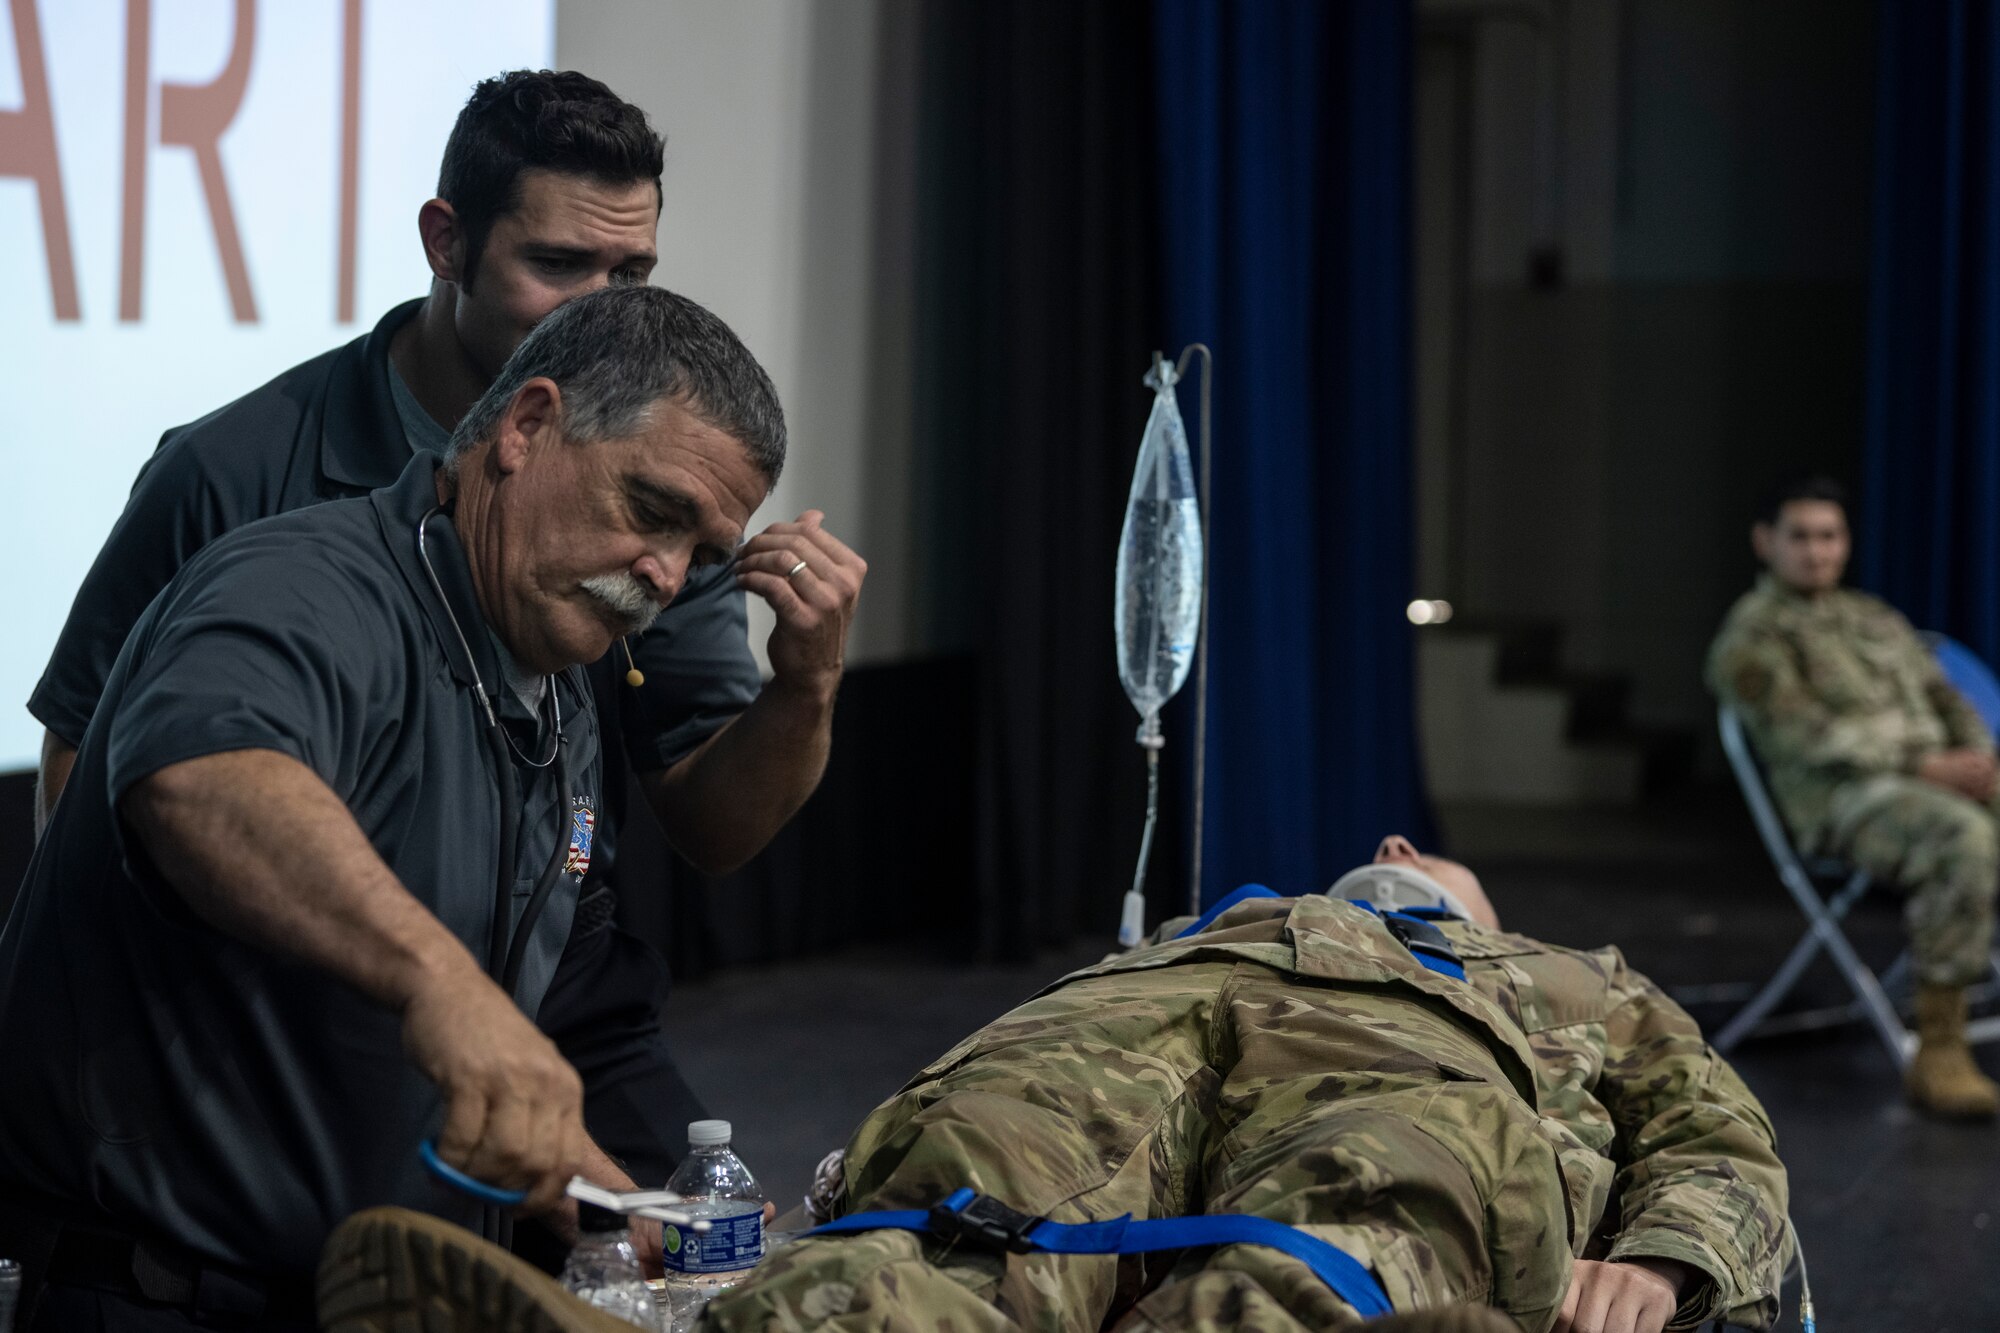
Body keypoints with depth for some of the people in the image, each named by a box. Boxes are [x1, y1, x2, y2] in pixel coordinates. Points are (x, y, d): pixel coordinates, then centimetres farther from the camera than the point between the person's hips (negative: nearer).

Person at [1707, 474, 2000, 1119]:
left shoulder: (1875, 617, 30)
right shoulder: (1752, 634, 7)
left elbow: (1944, 697, 24)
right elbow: (1804, 733, -7)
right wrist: (1924, 766, -15)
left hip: (1941, 779, 7)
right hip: (1846, 797, -7)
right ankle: (1938, 1051, -34)